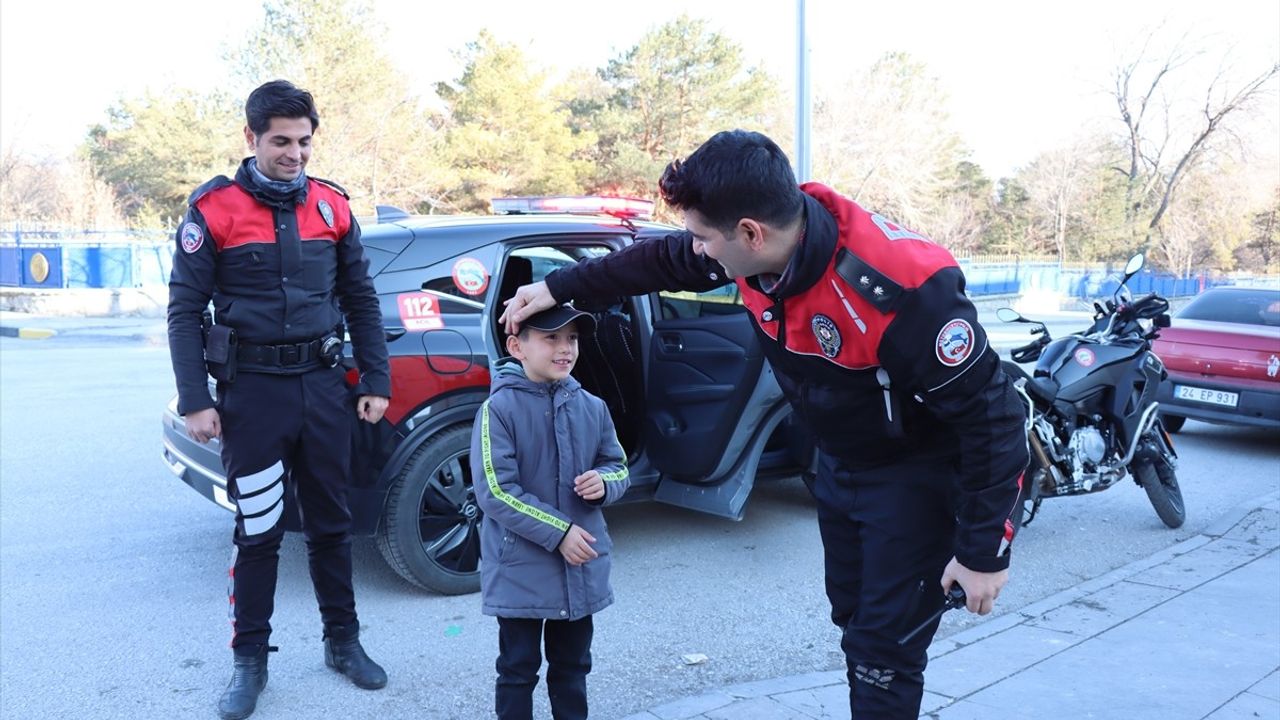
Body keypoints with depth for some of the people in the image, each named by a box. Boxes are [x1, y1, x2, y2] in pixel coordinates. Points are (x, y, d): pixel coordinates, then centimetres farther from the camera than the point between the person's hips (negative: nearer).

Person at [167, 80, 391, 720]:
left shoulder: (331, 206, 6)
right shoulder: (214, 209, -4)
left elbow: (361, 302, 10)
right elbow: (185, 310, -3)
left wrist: (375, 382, 5)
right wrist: (194, 401, -9)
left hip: (323, 385, 3)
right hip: (252, 390, -3)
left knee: (330, 522, 12)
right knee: (257, 530, 4)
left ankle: (343, 641, 27)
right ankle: (249, 660, 20)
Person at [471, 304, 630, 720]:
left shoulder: (592, 407, 1)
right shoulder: (499, 409, -15)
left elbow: (617, 466, 12)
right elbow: (495, 491, -19)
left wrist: (604, 483, -13)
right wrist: (558, 533, -20)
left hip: (581, 567, 5)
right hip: (521, 569, -5)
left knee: (572, 666, 20)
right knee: (519, 669, 9)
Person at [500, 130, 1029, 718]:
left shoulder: (902, 291, -37)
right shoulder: (758, 243, -16)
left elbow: (990, 416, -28)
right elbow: (662, 261, 4)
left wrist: (984, 553, -23)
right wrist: (558, 288, 10)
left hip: (917, 473, -7)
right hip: (839, 463, 7)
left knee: (884, 648, -2)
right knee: (852, 617, 19)